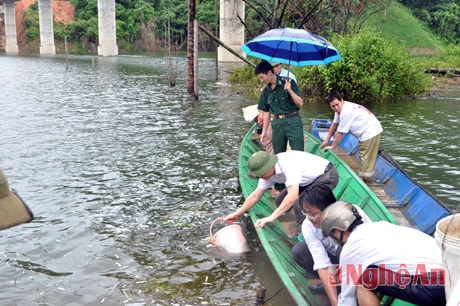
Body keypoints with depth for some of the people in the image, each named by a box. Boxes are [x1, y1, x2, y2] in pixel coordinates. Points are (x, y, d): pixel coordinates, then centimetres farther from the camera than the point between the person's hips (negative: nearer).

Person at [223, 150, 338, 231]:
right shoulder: (268, 170, -7)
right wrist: (237, 214, 5)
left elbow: (293, 195, -42)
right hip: (310, 180, 9)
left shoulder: (288, 164, -35)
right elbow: (255, 195, 3)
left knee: (300, 203, -28)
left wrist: (271, 217, -42)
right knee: (281, 202, 2)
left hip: (327, 175, -9)